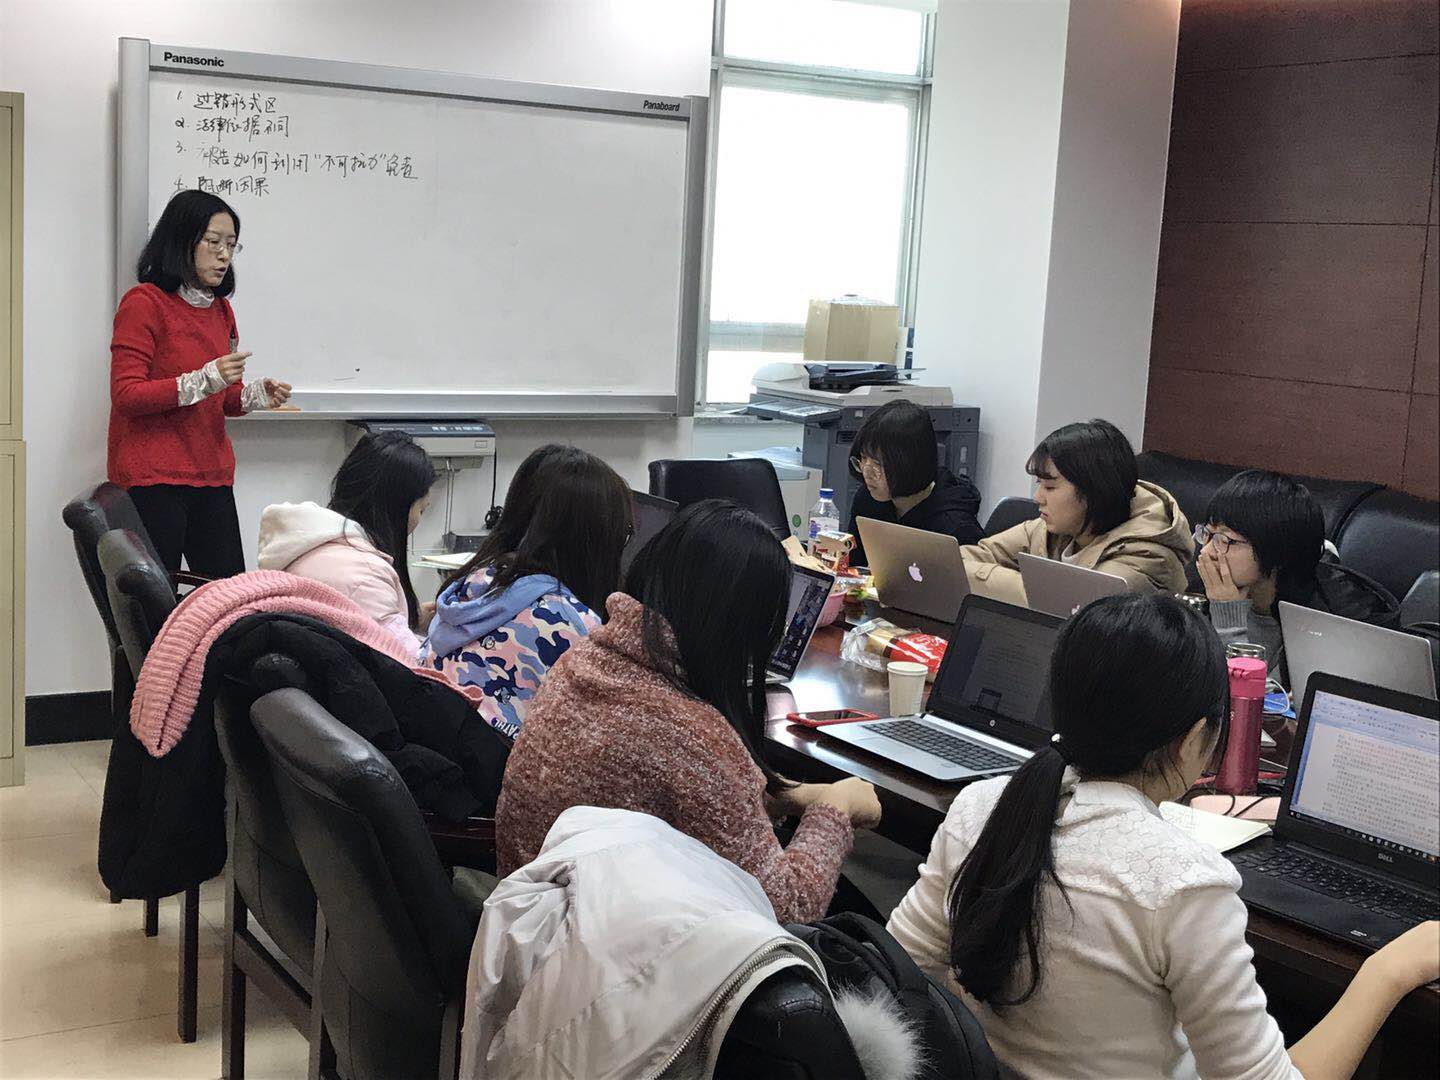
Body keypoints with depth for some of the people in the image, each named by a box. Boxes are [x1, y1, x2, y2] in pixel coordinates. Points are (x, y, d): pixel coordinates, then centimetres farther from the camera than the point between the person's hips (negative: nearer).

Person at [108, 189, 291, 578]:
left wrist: (255, 395, 1)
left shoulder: (221, 309, 15)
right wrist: (204, 380, -21)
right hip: (152, 479, -6)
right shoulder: (144, 303, -6)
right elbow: (126, 395, -12)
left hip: (212, 477, 7)